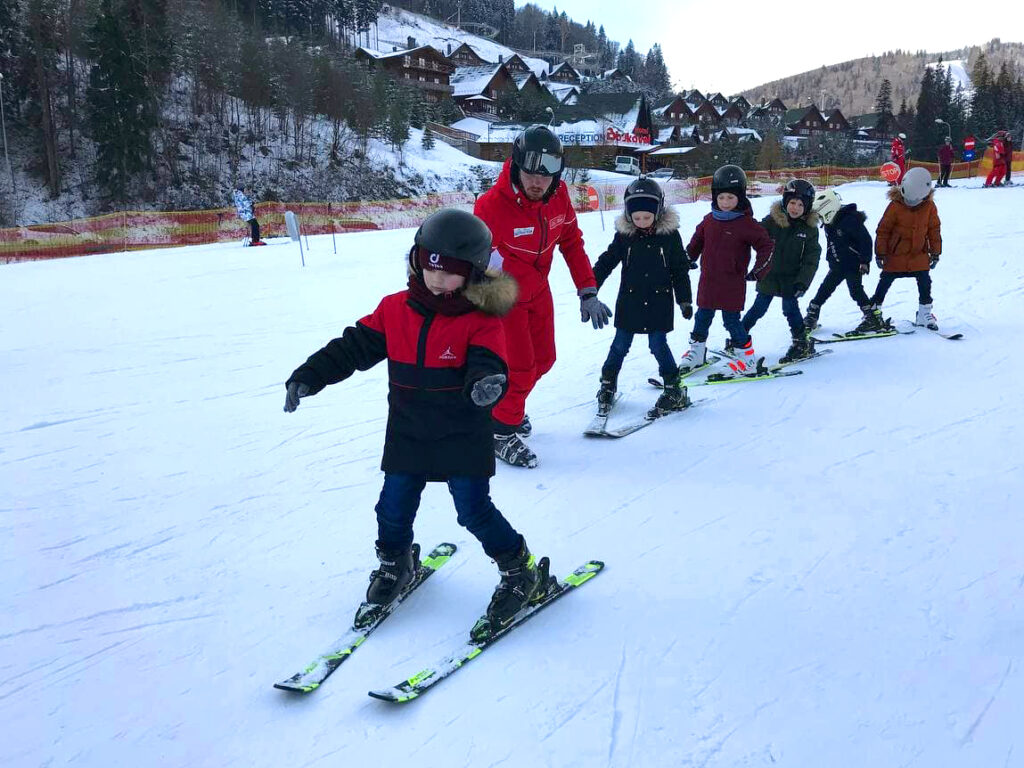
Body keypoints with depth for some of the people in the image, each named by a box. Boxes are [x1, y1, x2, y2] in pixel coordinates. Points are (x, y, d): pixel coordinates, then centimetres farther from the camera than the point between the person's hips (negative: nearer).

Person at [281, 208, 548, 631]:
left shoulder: (481, 319, -13)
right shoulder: (394, 310, -2)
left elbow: (487, 364, -24)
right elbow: (354, 347, 2)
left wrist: (487, 382, -49)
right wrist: (309, 376, -6)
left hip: (463, 437, -4)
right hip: (407, 435, 4)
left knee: (474, 509, -2)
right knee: (394, 507, 11)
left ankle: (520, 568, 21)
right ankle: (395, 562, 41)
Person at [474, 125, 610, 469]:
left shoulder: (558, 195, -14)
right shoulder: (492, 205, -30)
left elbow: (572, 243, -3)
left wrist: (588, 292, -6)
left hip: (538, 291, 6)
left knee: (543, 359, 16)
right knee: (521, 367, -7)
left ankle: (509, 406, 42)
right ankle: (502, 431, 15)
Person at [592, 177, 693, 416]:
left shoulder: (669, 233, -5)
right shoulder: (624, 234, -4)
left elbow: (680, 269, 2)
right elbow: (607, 261, 4)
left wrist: (685, 300, 3)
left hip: (659, 302, -2)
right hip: (629, 301, 2)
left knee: (658, 344, -1)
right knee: (620, 344, 8)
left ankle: (673, 389, 11)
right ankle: (608, 383, 25)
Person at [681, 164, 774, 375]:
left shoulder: (746, 223, -11)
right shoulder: (709, 220, 5)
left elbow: (766, 245, -6)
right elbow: (697, 240, 22)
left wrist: (759, 269, -13)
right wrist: (688, 259, 15)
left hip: (733, 283, -5)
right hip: (708, 280, 6)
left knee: (731, 320, -2)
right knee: (703, 316, 15)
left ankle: (746, 356, 11)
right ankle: (696, 351, 29)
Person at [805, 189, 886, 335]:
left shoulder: (850, 220, -20)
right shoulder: (829, 224, 6)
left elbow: (866, 240, -19)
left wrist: (865, 261, -19)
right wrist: (830, 260, 22)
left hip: (854, 265, -8)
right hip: (837, 266, 8)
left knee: (856, 290, -14)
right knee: (824, 289, 9)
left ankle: (874, 318, -6)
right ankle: (811, 316, 20)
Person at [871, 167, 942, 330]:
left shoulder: (929, 207, -5)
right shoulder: (895, 206, -14)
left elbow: (934, 230, 6)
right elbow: (883, 230, -8)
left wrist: (935, 253, 7)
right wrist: (880, 254, -7)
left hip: (919, 255, 2)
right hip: (895, 254, -2)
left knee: (925, 283, 0)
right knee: (884, 283, 4)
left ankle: (925, 314, 13)